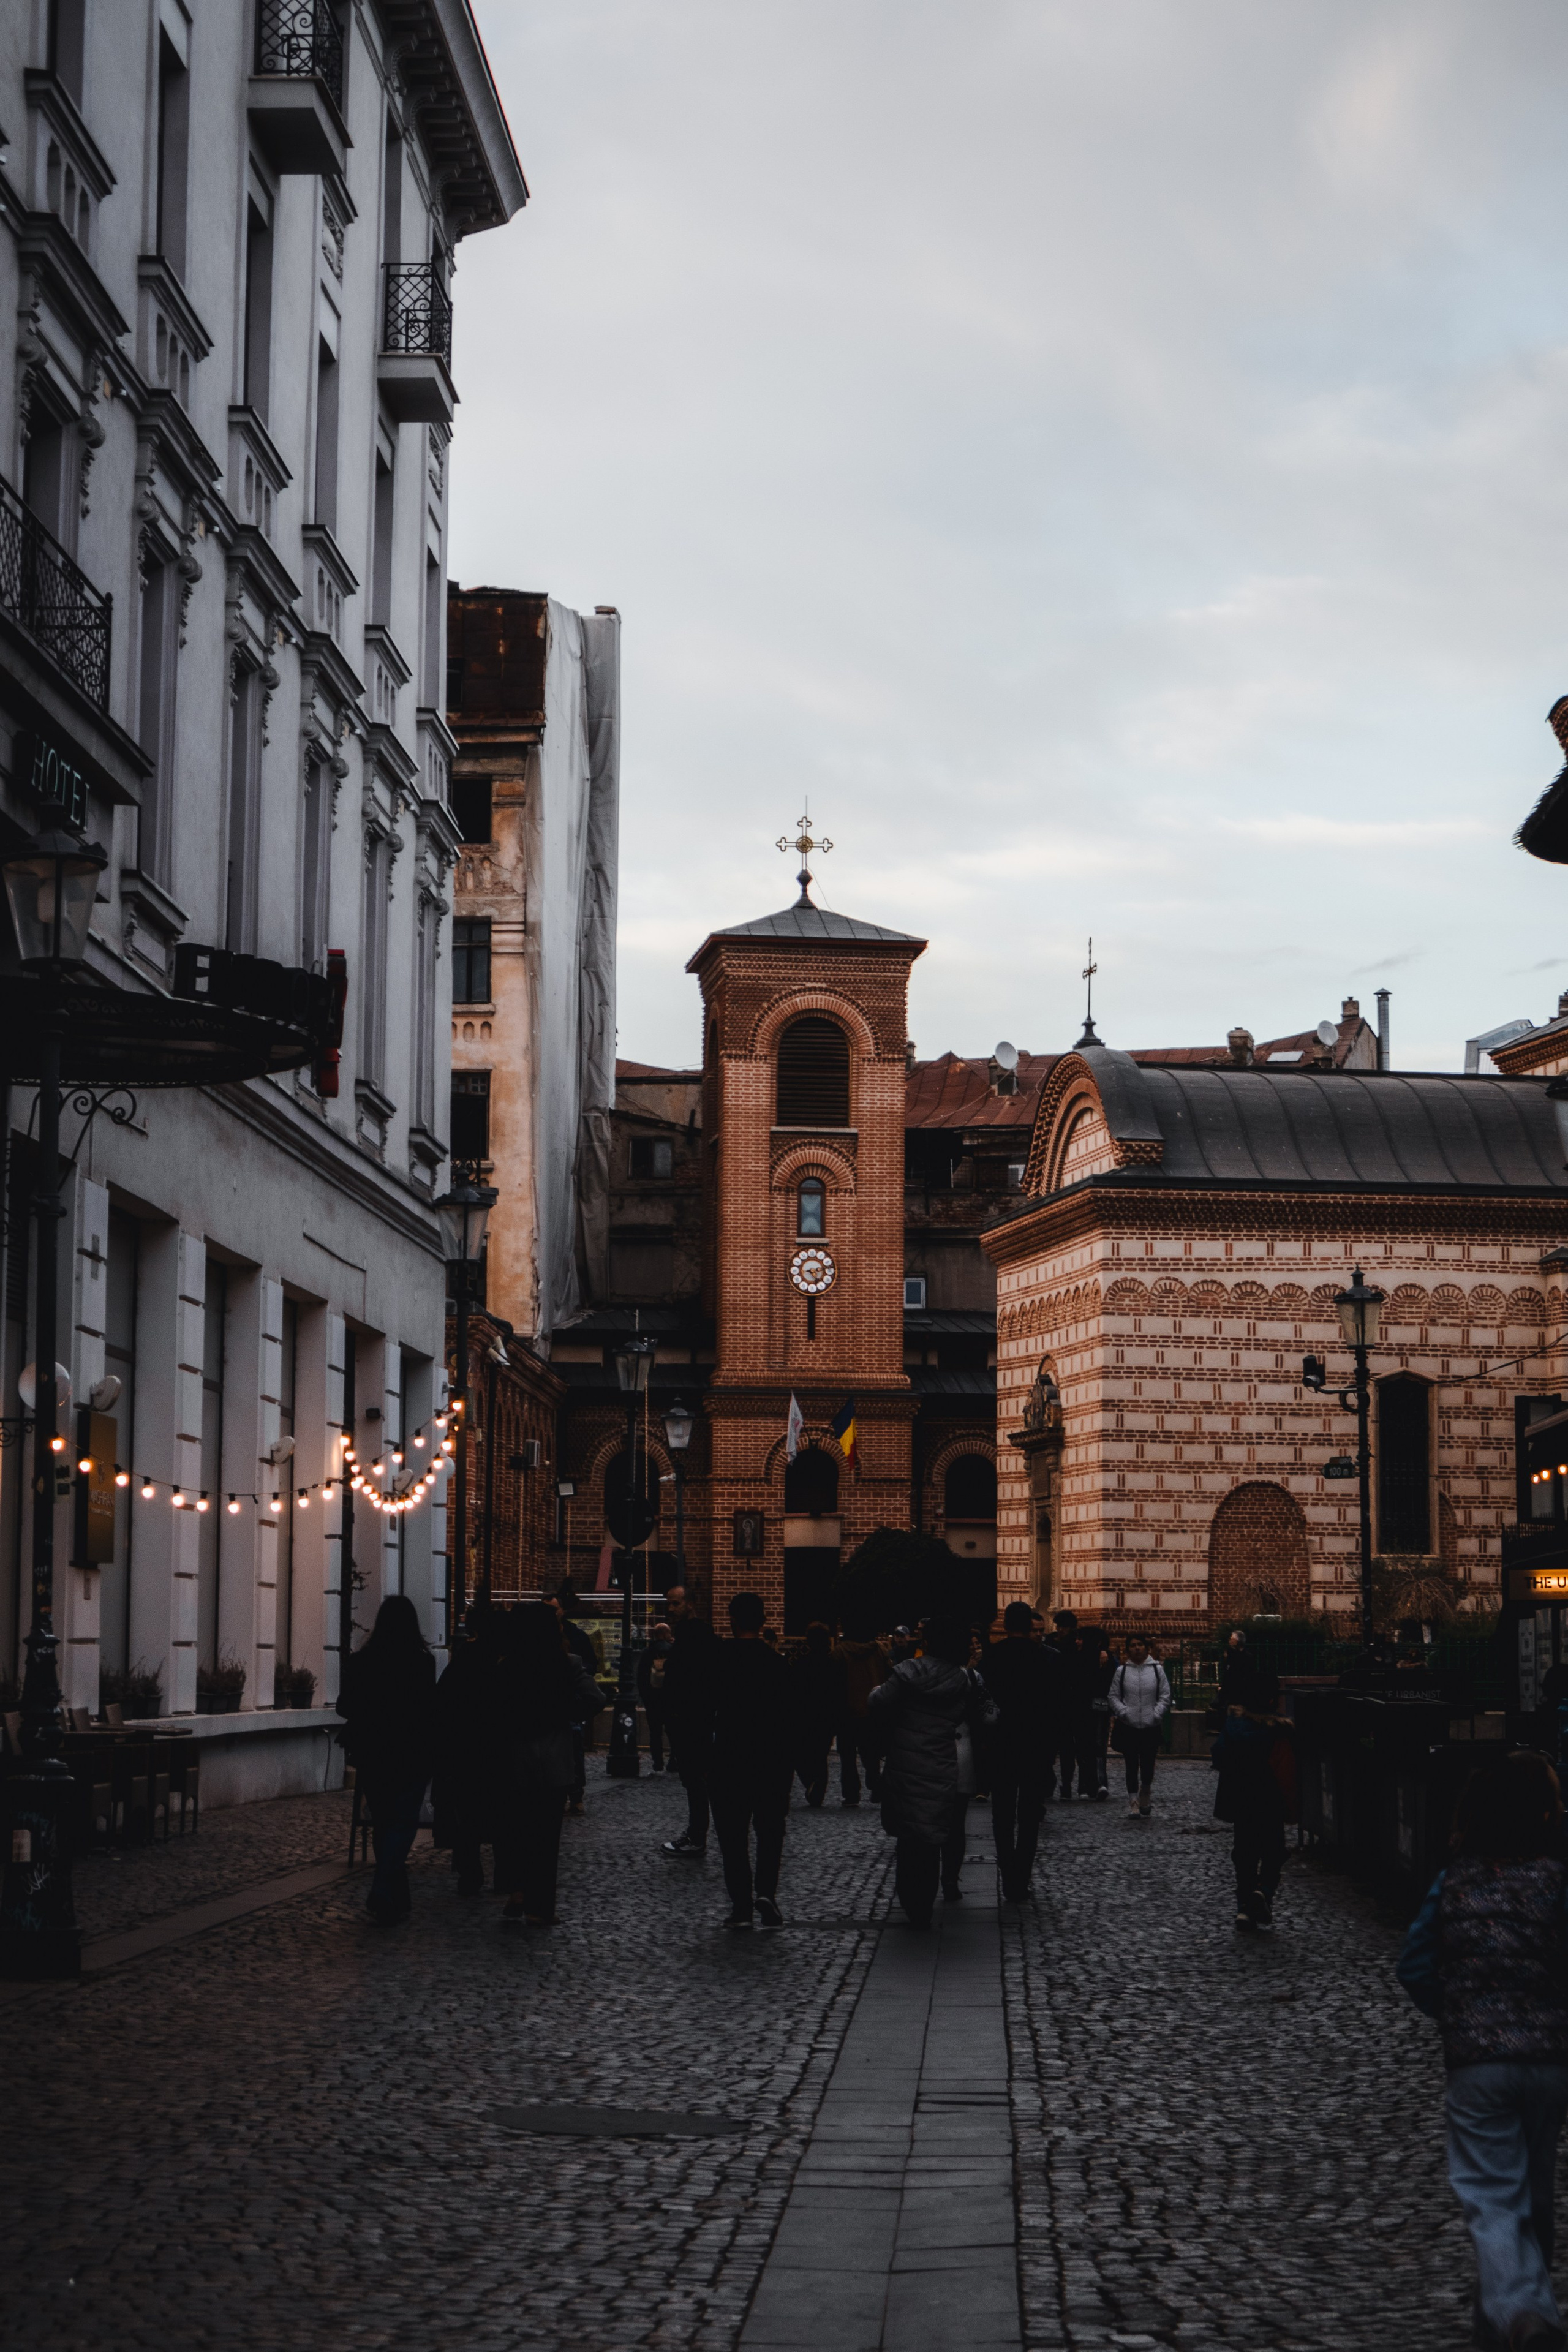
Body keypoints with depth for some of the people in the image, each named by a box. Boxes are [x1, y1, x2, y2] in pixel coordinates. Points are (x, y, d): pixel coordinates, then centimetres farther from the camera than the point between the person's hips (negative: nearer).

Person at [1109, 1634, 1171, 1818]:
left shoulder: (1157, 1670, 3)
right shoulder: (1122, 1671, 4)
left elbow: (1165, 1696, 3)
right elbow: (1114, 1697, 6)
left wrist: (1156, 1715, -9)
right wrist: (1124, 1712, -10)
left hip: (1151, 1727, 0)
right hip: (1128, 1727, 0)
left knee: (1148, 1767, 1)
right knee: (1132, 1767, 2)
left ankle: (1145, 1799, 27)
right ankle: (1133, 1803, 9)